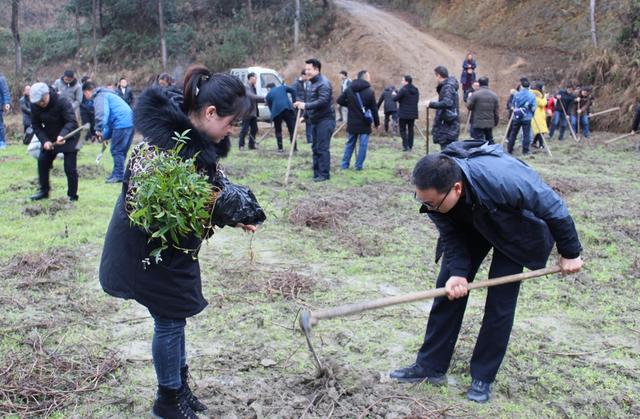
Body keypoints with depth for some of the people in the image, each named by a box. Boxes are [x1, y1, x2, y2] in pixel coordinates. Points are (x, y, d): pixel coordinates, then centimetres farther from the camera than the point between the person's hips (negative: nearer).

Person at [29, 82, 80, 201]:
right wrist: (44, 140, -19)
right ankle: (44, 191, 20)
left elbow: (72, 121, -32)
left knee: (70, 168, -10)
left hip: (68, 137, -6)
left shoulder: (62, 101, -26)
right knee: (42, 162, 3)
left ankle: (72, 196, 3)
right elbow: (36, 125, -3)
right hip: (50, 138, 6)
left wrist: (63, 135, -49)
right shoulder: (35, 106, -9)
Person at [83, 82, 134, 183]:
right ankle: (117, 174, 21)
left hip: (121, 124, -10)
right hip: (130, 122, 10)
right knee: (121, 151, 15)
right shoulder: (107, 94, 30)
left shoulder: (99, 97, -2)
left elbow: (102, 114, -20)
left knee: (116, 150, -3)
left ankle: (118, 175, -2)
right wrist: (105, 135, 28)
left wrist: (99, 130, -21)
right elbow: (109, 118, 33)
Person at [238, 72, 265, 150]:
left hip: (253, 112, 9)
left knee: (254, 129, 10)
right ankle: (241, 145, 6)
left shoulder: (253, 87, 16)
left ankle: (252, 145, 19)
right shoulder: (246, 87, -13)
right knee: (245, 129, -3)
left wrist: (264, 100, 6)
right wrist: (264, 98, -27)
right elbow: (252, 97, -26)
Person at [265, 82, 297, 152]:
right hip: (288, 108, 1)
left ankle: (280, 148, 10)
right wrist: (294, 102, 10)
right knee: (292, 128, 7)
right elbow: (293, 90, 8)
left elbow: (270, 107, 18)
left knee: (278, 130, 14)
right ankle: (294, 147, 6)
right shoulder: (282, 87, 21)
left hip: (276, 111, -1)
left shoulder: (268, 95, 19)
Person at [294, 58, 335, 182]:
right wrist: (306, 115, 15)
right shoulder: (312, 83, 17)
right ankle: (316, 173, 17)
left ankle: (324, 174, -5)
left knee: (322, 148, -9)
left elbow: (322, 101, -25)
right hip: (315, 120, 10)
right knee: (315, 148, 11)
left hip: (325, 120, -10)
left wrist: (306, 105, -24)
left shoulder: (323, 83, -14)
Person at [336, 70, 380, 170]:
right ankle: (359, 165, 3)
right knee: (363, 144, 3)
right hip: (365, 123, -4)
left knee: (350, 143, 14)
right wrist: (377, 123, 2)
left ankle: (345, 164, 15)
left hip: (352, 123, 4)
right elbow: (374, 109, -7)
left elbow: (339, 100, 0)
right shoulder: (370, 91, -10)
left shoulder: (349, 89, 1)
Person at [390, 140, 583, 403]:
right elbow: (451, 235, -15)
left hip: (515, 229, -4)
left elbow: (553, 207, -28)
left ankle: (483, 377, 8)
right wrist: (458, 272, -30)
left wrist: (570, 252, -15)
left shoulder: (503, 179, -44)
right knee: (448, 289, -2)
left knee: (500, 302, -8)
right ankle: (430, 366, 9)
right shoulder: (433, 190, -30)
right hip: (469, 226, 4)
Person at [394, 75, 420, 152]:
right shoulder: (416, 90, 7)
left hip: (403, 113, -6)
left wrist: (394, 95, 8)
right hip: (413, 113, 6)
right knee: (410, 129, 13)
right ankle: (410, 146, 15)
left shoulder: (403, 90, -16)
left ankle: (405, 145, -10)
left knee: (403, 129, 2)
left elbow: (395, 99, -14)